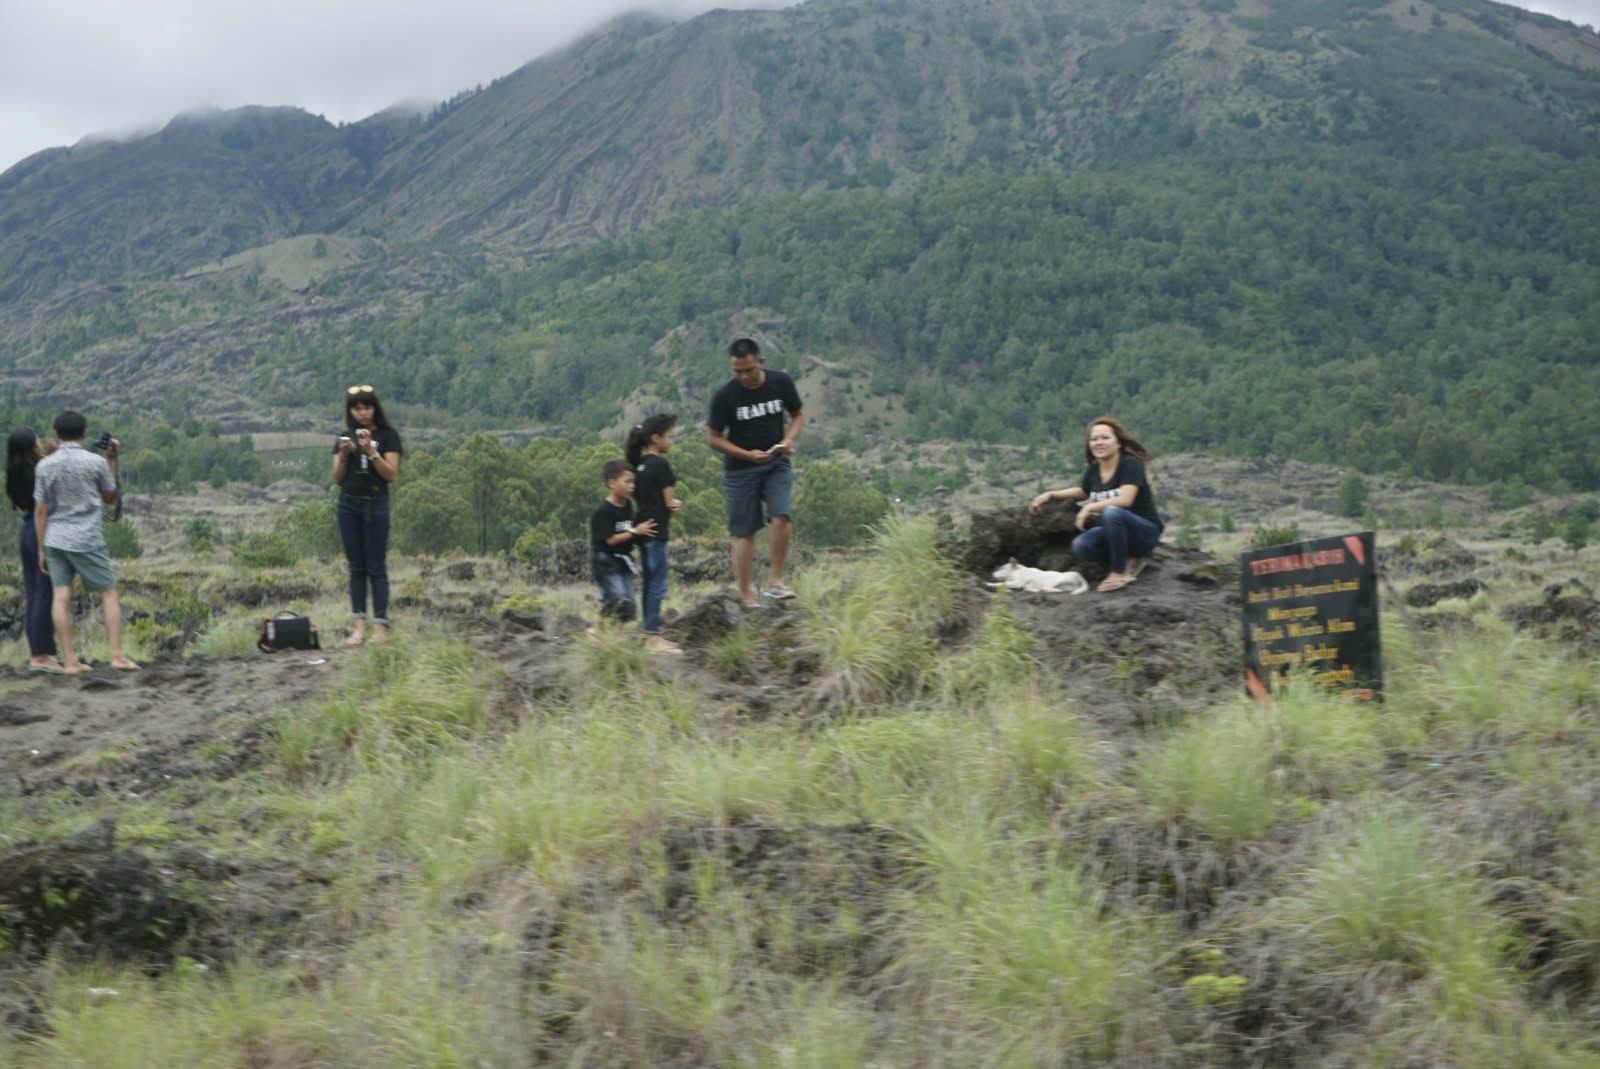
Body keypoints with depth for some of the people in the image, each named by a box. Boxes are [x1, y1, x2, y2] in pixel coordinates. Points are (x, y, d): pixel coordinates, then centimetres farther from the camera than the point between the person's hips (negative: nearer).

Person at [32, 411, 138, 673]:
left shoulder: (44, 465, 2)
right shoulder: (96, 462, -5)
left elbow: (40, 511, 2)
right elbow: (110, 498, 10)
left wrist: (41, 549, 8)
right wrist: (112, 461, 13)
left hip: (55, 540, 3)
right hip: (87, 540, -3)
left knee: (60, 598, 2)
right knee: (109, 595, 5)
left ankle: (69, 661, 1)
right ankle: (117, 656, -2)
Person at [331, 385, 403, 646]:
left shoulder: (387, 435, -1)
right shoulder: (345, 438, 10)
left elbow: (391, 475, -8)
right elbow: (337, 479, 8)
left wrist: (371, 451, -18)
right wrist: (343, 455, -9)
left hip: (375, 503, -4)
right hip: (348, 504, 4)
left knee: (376, 567, -5)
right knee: (356, 567, 2)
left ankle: (380, 627, -8)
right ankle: (359, 626, 0)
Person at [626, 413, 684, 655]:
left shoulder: (638, 463, 11)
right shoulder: (660, 464, -13)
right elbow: (670, 502, -12)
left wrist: (672, 504, 1)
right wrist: (675, 504, 12)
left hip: (643, 529, 9)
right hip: (656, 531, -9)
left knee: (649, 583, 13)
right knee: (657, 584, -5)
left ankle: (652, 634, 18)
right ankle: (653, 637, -5)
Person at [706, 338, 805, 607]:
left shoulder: (781, 383, -5)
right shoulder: (725, 397, -12)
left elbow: (798, 416, 9)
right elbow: (714, 438, -5)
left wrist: (789, 439, -12)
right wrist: (748, 455, -17)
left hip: (776, 463, 2)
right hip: (740, 469, -2)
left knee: (781, 516, -19)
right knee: (745, 533, 0)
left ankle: (774, 581, -8)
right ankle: (745, 597, 6)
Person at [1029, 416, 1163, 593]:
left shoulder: (1130, 464, -15)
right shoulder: (1092, 472, 3)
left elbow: (1125, 500, -29)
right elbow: (1082, 492, 26)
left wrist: (1089, 508, -26)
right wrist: (1050, 495, 14)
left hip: (1146, 532, -6)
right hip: (1115, 532, 6)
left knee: (1111, 512, -36)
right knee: (1080, 547, -22)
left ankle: (1120, 572, -19)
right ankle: (1129, 561, 2)